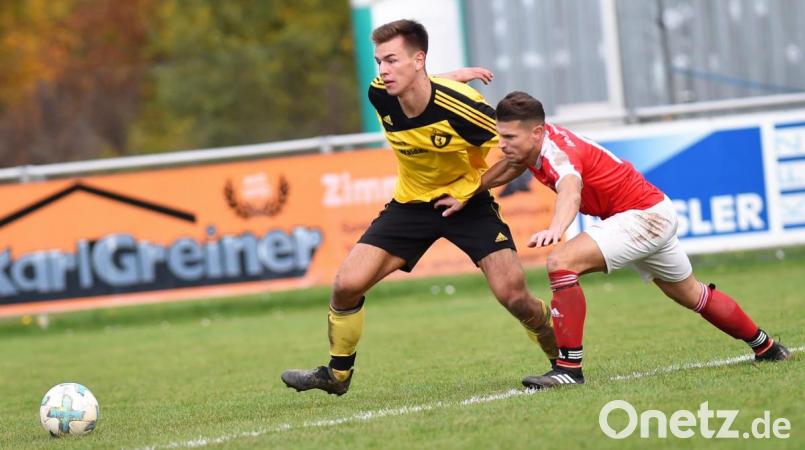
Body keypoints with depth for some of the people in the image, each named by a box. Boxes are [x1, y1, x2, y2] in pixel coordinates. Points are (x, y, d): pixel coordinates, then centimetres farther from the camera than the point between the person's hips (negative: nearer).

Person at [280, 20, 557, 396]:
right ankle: (337, 374, 14)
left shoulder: (460, 105, -30)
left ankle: (564, 360, 12)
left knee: (513, 295, -16)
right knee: (347, 284, -8)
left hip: (468, 201, -4)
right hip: (410, 204, 4)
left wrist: (472, 189, -16)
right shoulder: (380, 96, -15)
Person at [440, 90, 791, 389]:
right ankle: (765, 347, 45)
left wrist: (555, 229, -71)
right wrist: (466, 196, 8)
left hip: (645, 215, -11)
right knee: (689, 293, 27)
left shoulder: (556, 151, -30)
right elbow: (506, 169, 17)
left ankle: (569, 368, -26)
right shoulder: (530, 143, -4)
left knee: (561, 262, -26)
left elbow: (570, 191, -52)